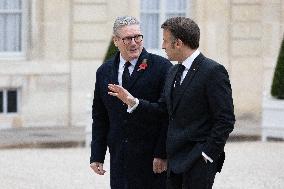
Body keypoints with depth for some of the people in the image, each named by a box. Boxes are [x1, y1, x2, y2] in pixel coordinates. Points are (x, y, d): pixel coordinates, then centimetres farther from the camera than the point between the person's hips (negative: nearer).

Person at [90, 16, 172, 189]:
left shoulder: (161, 67, -5)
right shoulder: (104, 72, 11)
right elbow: (99, 118, 14)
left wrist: (162, 154, -13)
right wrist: (97, 156, 8)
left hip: (153, 160, -4)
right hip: (119, 159, 4)